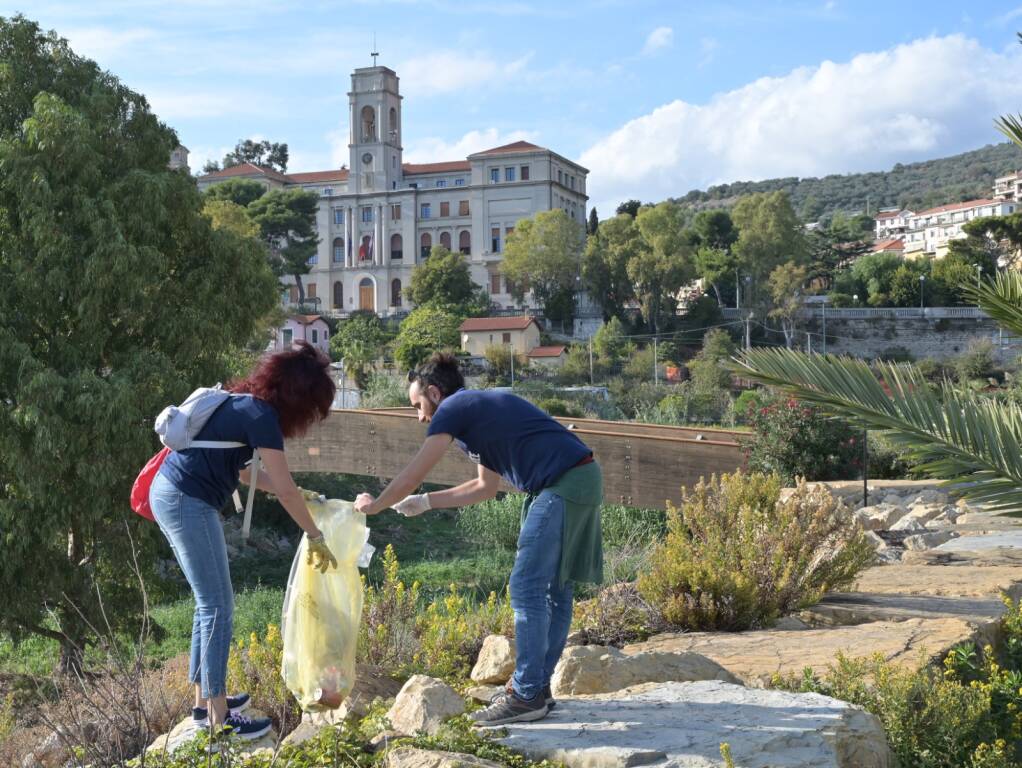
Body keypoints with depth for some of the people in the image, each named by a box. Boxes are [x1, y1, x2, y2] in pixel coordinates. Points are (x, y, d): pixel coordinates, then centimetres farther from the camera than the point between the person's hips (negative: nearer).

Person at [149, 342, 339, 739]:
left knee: (210, 602, 17)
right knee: (218, 607, -3)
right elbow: (286, 490, -10)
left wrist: (296, 494, 25)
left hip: (169, 494, 10)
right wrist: (315, 537, 0)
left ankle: (205, 698, 25)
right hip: (187, 502, -10)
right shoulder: (261, 416, -13)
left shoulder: (243, 403, 14)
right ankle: (219, 718, 2)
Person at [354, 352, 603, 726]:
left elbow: (412, 475, -1)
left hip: (564, 485, -10)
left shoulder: (454, 408, -3)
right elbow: (486, 486, 30)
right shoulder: (480, 408, 25)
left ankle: (527, 695, -2)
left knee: (527, 587, -6)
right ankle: (538, 686, 19)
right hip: (581, 481, 10)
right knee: (554, 587, 12)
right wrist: (426, 502, 30)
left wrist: (373, 505, 15)